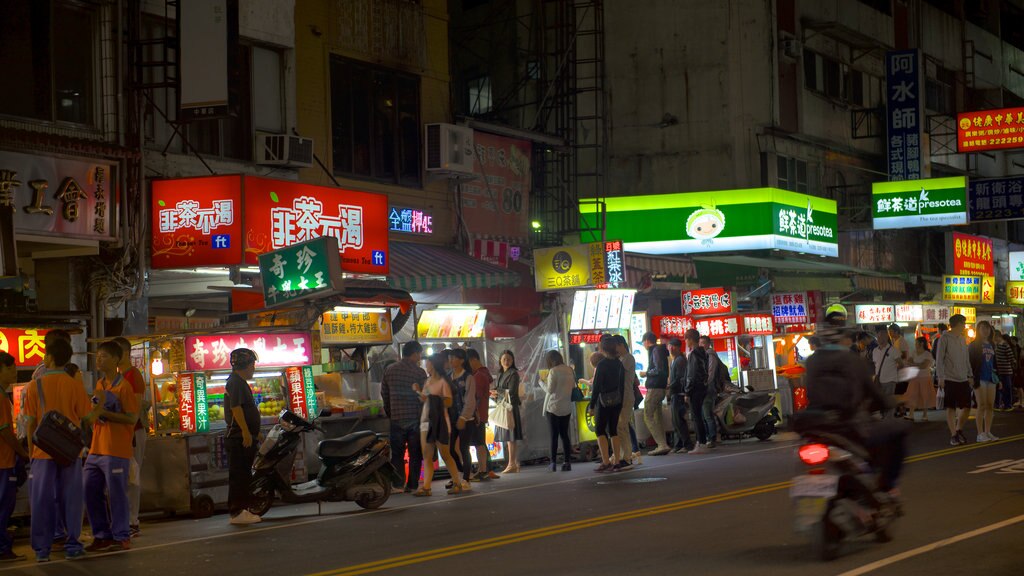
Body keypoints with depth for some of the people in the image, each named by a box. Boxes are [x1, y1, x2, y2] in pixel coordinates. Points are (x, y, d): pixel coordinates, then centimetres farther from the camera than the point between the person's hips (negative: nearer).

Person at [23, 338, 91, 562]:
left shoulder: (35, 386, -5)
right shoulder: (75, 385, -3)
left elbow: (30, 422, -3)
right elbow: (84, 418, 0)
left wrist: (31, 449, 7)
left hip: (43, 451, -1)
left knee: (42, 500, 6)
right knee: (70, 499, 7)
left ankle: (42, 549, 8)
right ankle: (72, 546, 8)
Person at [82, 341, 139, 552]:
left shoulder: (123, 386, -9)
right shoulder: (99, 385, 15)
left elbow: (132, 418, -15)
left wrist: (104, 413, -20)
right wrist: (91, 415, 7)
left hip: (116, 451, -8)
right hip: (96, 449, 8)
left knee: (116, 493, -3)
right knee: (90, 491, 8)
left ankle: (121, 537, 6)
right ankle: (102, 535, 18)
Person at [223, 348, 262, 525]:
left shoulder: (240, 382, 22)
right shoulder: (236, 382, -12)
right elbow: (235, 407, -21)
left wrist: (254, 433, 29)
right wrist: (246, 432, -26)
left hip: (243, 437, 11)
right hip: (239, 437, -11)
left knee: (243, 475, 13)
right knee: (239, 475, -10)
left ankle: (242, 510, 17)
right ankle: (237, 512, -11)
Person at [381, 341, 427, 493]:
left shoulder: (389, 370, 4)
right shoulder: (419, 372, -9)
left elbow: (384, 394, 9)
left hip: (396, 419, 3)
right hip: (415, 418, -3)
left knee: (397, 453, 8)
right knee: (415, 454, 5)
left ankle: (398, 485, 2)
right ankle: (412, 485, 3)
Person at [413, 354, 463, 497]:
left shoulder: (443, 382, -8)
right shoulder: (428, 380, 15)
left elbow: (448, 402, -14)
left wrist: (431, 398, -21)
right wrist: (418, 392, 0)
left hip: (439, 421, -7)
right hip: (425, 420, 7)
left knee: (445, 455, 1)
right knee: (427, 456, 0)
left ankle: (457, 484, 13)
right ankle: (426, 487, -5)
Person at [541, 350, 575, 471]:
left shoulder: (553, 371, -13)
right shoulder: (570, 370, 6)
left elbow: (550, 389, -13)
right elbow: (573, 387, 12)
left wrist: (542, 383, 4)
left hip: (553, 407, -5)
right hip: (566, 408, 5)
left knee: (554, 435, -1)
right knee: (564, 434, 9)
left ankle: (553, 462, -3)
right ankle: (567, 461, 4)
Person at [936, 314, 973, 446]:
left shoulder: (962, 339, 14)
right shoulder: (945, 338, -7)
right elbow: (939, 359, -8)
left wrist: (970, 375, 13)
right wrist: (940, 377, -13)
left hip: (963, 379, 6)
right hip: (950, 379, -6)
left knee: (966, 407, 4)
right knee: (951, 408, 0)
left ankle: (959, 430, 22)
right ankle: (953, 435, 7)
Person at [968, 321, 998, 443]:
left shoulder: (992, 345, 15)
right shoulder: (974, 345, -3)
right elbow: (970, 363, -7)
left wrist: (997, 377, 14)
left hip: (990, 378, 6)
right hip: (979, 378, -6)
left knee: (990, 406, 5)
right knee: (982, 406, -7)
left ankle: (988, 432, 12)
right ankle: (980, 434, -3)